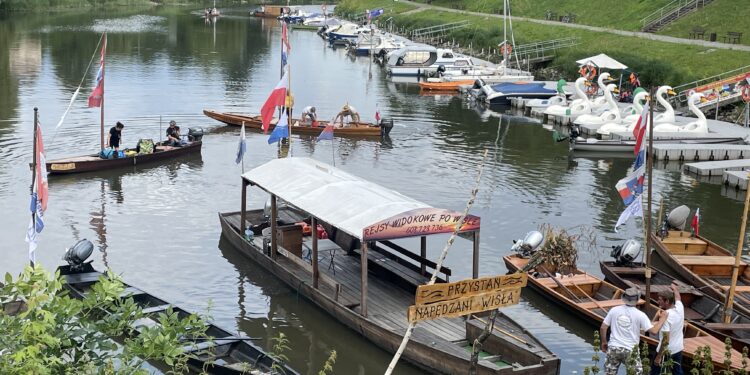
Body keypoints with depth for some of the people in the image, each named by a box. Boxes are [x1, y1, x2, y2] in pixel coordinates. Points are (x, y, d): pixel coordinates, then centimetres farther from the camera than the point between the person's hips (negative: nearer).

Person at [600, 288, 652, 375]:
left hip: (614, 348, 2)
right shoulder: (640, 315, -9)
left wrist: (604, 342, 16)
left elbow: (603, 328, 1)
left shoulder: (614, 310, -2)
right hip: (630, 351, -2)